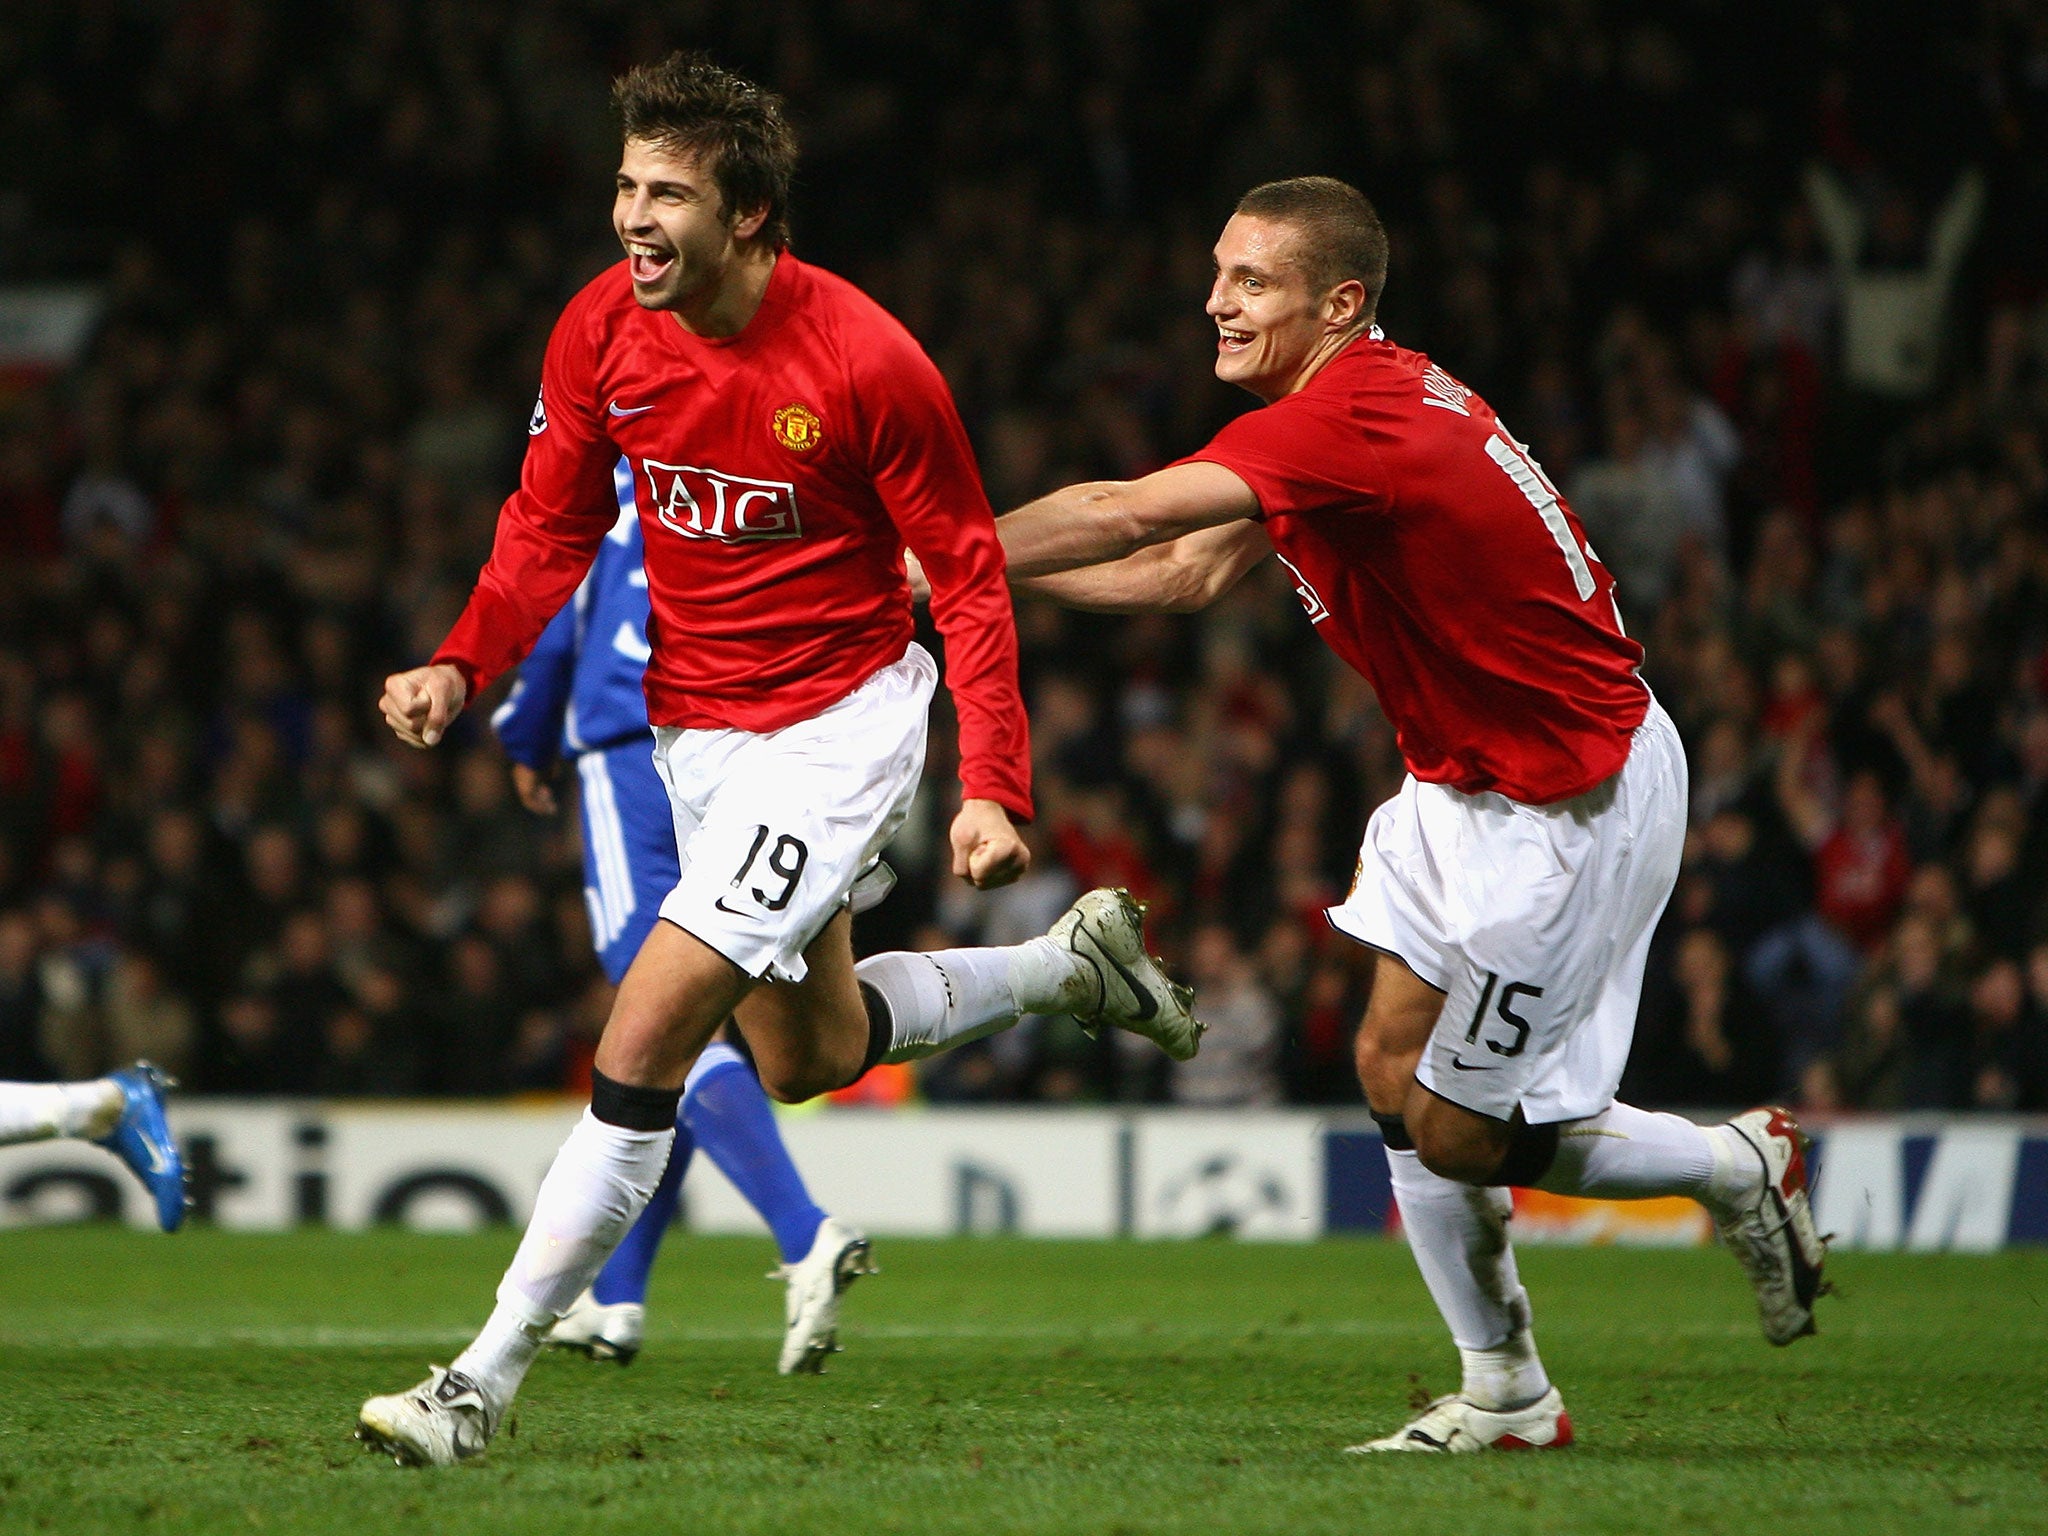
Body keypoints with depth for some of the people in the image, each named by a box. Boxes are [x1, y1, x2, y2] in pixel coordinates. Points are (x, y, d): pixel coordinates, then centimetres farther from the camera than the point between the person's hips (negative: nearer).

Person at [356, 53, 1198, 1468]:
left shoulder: (865, 363, -23)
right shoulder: (600, 333, -8)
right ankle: (1072, 962, 45)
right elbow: (554, 525, 5)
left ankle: (487, 1380, -12)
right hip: (693, 727, 7)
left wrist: (994, 789, -20)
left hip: (836, 722, -7)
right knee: (808, 1051, 21)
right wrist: (462, 666, -12)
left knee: (649, 1036, -17)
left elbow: (969, 576, -14)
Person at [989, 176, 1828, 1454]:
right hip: (1471, 779, 10)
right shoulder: (1373, 400, 5)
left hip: (1576, 803, -10)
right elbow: (1189, 571, 11)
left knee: (1456, 1134, -3)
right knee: (1394, 1070, 5)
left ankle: (1743, 1166, 18)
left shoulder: (1350, 422, -26)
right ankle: (1505, 1397, 12)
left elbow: (1122, 516, -33)